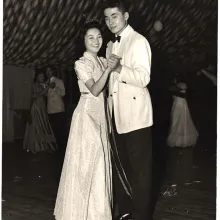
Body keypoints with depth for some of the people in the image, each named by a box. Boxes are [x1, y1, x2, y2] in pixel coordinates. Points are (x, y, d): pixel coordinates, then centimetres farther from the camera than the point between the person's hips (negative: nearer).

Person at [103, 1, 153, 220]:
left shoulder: (138, 41, -6)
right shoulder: (110, 45, 17)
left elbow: (143, 78, -16)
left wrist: (119, 68, -29)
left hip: (135, 115, -7)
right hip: (117, 115, 7)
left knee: (139, 168, -1)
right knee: (120, 165, 12)